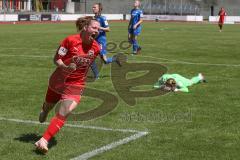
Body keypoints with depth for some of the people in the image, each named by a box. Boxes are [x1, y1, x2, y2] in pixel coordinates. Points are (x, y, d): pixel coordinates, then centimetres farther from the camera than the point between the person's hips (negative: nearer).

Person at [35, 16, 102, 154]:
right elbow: (56, 59, -15)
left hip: (76, 86, 1)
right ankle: (44, 112, 62)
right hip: (59, 80, 0)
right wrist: (65, 67, -31)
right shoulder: (71, 40, -18)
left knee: (64, 114, -18)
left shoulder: (96, 48, -8)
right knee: (48, 106, 24)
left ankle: (43, 141, -13)